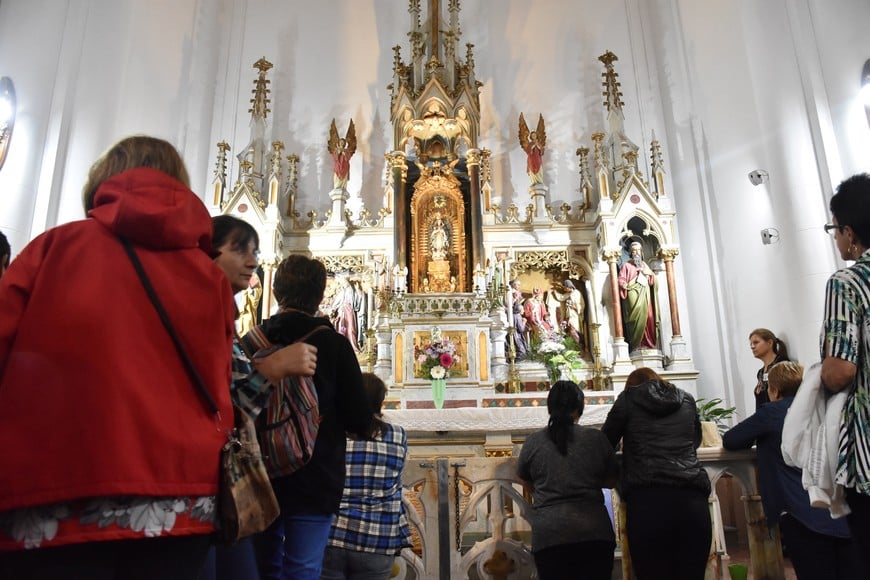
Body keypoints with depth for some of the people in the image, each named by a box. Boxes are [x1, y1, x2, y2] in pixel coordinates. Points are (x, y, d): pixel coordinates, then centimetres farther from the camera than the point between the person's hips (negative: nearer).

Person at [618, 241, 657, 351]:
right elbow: (621, 279, -2)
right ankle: (635, 345, -17)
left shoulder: (644, 264, 23)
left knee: (646, 317, -5)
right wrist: (624, 284, -22)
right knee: (637, 316, -17)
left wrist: (648, 273, 5)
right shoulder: (627, 265, 7)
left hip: (644, 295, 5)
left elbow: (653, 280, 24)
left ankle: (646, 343, -2)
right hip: (633, 294, -5)